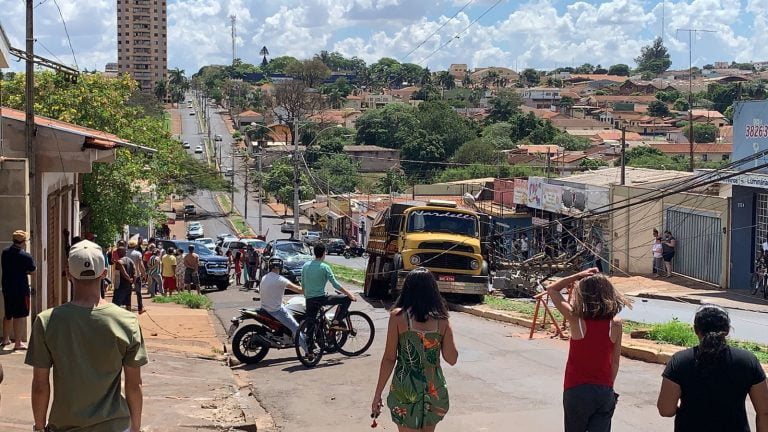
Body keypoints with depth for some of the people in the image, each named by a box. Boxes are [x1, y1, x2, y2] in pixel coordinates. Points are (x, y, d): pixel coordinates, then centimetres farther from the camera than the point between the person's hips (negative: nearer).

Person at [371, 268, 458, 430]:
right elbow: (452, 359, 1)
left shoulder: (398, 316, -9)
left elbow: (389, 358, -9)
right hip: (434, 389, 3)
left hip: (406, 389, -3)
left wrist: (378, 394, -2)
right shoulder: (442, 320, -3)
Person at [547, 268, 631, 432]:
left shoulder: (576, 319, -13)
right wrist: (609, 385, 13)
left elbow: (551, 289, 0)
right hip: (605, 391, 2)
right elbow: (615, 361, 2)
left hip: (576, 390, -1)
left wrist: (579, 275, -6)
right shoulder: (615, 323, -7)